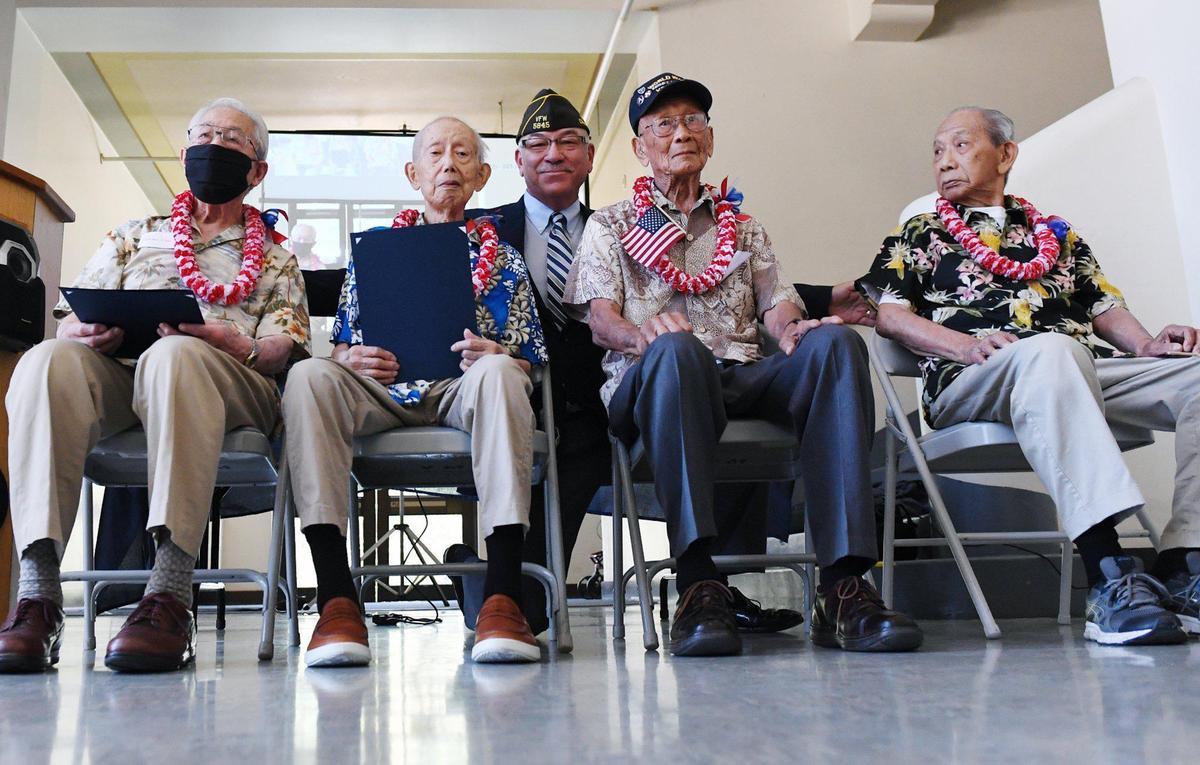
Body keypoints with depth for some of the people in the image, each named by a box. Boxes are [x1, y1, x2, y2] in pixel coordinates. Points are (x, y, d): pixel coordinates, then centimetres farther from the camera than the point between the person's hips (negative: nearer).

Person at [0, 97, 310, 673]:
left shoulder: (276, 262, 24)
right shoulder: (130, 238, 31)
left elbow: (283, 351, 8)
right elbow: (68, 323, 21)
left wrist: (231, 343, -15)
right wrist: (79, 332, -4)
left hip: (228, 390, -2)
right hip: (114, 378, 3)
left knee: (176, 354, -38)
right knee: (48, 359, -31)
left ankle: (170, 595, -46)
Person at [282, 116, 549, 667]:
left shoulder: (504, 261, 21)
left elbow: (529, 361, 14)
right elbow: (340, 343, 19)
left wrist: (496, 359, -10)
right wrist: (348, 359, -5)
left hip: (464, 392, -1)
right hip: (382, 392, 1)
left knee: (498, 373, -37)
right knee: (309, 375, -31)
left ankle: (502, 599, -43)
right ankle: (336, 600, -38)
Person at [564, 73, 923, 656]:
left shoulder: (743, 226, 30)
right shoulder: (610, 226, 22)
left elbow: (778, 305, 15)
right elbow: (600, 319, 5)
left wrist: (795, 329, -12)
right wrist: (643, 333, -19)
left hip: (745, 378, 3)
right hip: (650, 382, -2)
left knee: (835, 341, -28)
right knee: (677, 349, -39)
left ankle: (844, 586, -37)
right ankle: (698, 585, -42)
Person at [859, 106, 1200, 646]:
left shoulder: (1059, 236, 32)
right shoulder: (917, 237, 22)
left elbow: (1106, 309, 25)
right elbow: (890, 315, 6)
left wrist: (1147, 343, 1)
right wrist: (968, 345, -11)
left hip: (1086, 372, 5)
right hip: (970, 380, -4)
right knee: (1049, 349, -39)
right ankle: (1108, 572, -48)